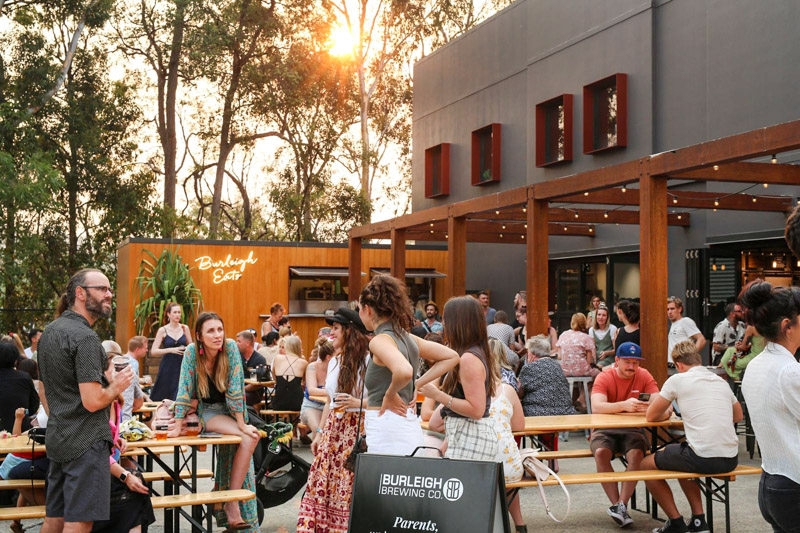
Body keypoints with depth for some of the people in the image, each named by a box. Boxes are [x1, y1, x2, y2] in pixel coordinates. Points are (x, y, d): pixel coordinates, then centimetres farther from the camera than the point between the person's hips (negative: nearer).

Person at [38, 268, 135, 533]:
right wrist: (118, 386, -5)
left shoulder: (50, 331, 13)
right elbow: (92, 401, -23)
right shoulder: (84, 337, -18)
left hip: (57, 438, 10)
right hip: (85, 441, -9)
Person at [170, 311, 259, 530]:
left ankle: (231, 504, -16)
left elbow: (235, 388, -14)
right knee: (250, 437, -25)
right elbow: (184, 390, -17)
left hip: (229, 412, 3)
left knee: (250, 437, -24)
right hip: (203, 412, -3)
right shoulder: (191, 352, -17)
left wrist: (241, 423, -17)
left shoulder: (231, 347, -13)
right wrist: (177, 427, -22)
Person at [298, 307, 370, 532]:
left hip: (356, 429, -7)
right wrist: (319, 432, 17)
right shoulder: (334, 362, 13)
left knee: (349, 488, -3)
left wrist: (357, 403, -25)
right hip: (333, 428, 7)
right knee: (322, 484, 6)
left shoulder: (368, 362, -11)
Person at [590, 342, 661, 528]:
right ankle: (617, 505, -22)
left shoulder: (644, 376, -2)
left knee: (637, 454, -30)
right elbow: (596, 407, -26)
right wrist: (624, 405, -43)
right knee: (601, 453, -31)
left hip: (632, 429, 1)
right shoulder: (604, 377, -10)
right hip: (605, 429, -1)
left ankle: (621, 505, -24)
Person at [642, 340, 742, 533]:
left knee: (646, 465, 16)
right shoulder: (721, 382, 15)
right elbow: (738, 416, 32)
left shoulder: (677, 380, -2)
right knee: (682, 460, 36)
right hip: (731, 459, 7)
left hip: (703, 459, -7)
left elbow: (651, 416, 7)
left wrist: (665, 412, 28)